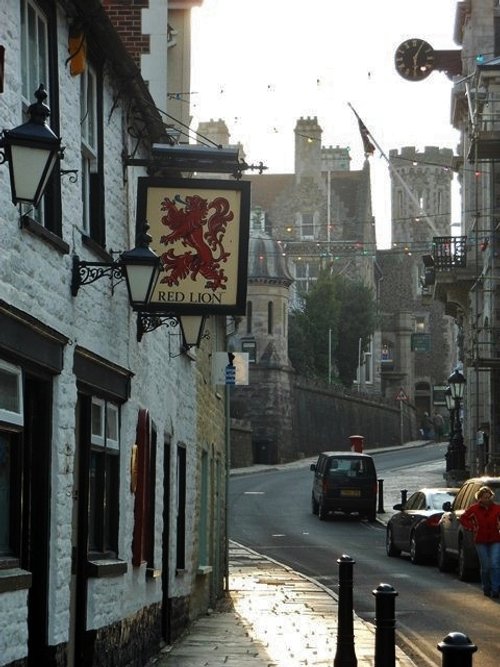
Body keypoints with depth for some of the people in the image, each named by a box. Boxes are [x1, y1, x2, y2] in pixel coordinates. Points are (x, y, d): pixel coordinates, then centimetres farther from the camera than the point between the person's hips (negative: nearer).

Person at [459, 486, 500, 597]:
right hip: (481, 542, 0)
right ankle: (487, 589, 18)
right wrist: (472, 528, 0)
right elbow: (463, 518, 10)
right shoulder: (474, 508, -2)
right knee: (485, 566, 2)